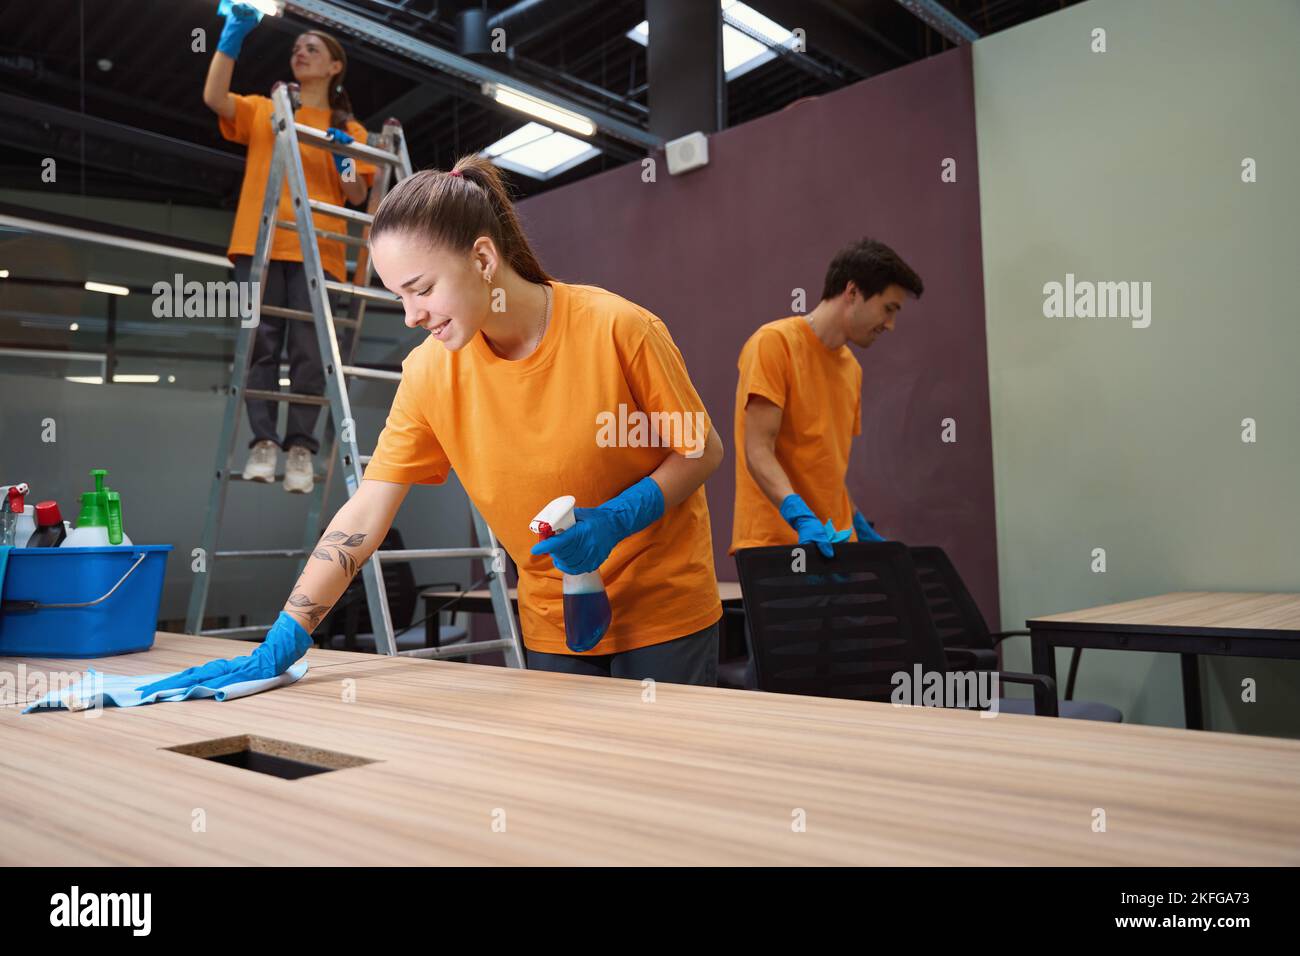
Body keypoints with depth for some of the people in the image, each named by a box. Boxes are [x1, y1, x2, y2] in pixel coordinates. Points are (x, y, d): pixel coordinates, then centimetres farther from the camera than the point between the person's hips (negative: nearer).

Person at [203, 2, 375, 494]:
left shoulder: (349, 130, 17)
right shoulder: (262, 110, 20)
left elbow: (358, 196, 11)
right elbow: (214, 97, 2)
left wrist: (345, 159, -7)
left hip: (317, 251, -1)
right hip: (260, 243, 1)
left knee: (309, 351, -9)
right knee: (261, 343, -8)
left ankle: (300, 446, -7)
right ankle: (264, 441, -8)